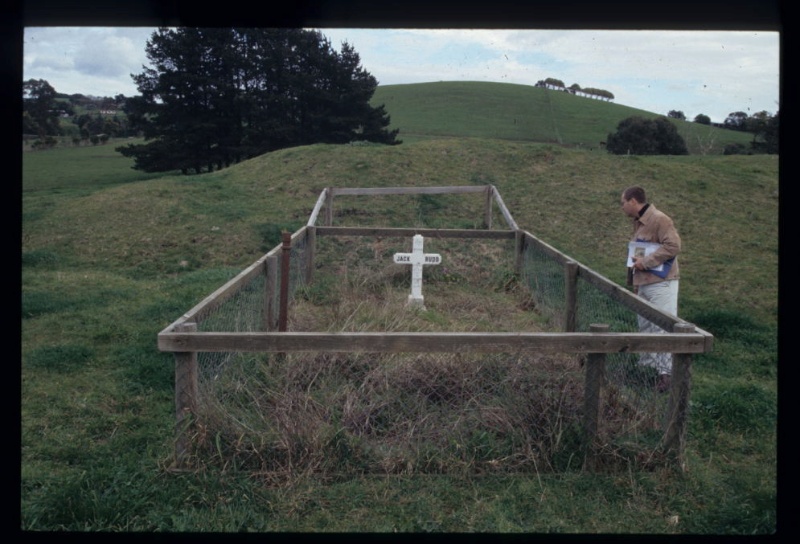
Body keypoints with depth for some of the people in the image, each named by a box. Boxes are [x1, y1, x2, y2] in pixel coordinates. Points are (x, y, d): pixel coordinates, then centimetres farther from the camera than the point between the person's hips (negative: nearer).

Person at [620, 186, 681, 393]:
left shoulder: (659, 220, -13)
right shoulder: (638, 223, 16)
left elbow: (673, 246, -22)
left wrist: (645, 262, -20)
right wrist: (635, 282, 21)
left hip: (661, 284, -10)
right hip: (644, 284, 10)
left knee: (663, 328, -8)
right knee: (645, 327, 16)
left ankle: (667, 373, -3)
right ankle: (646, 366, 26)